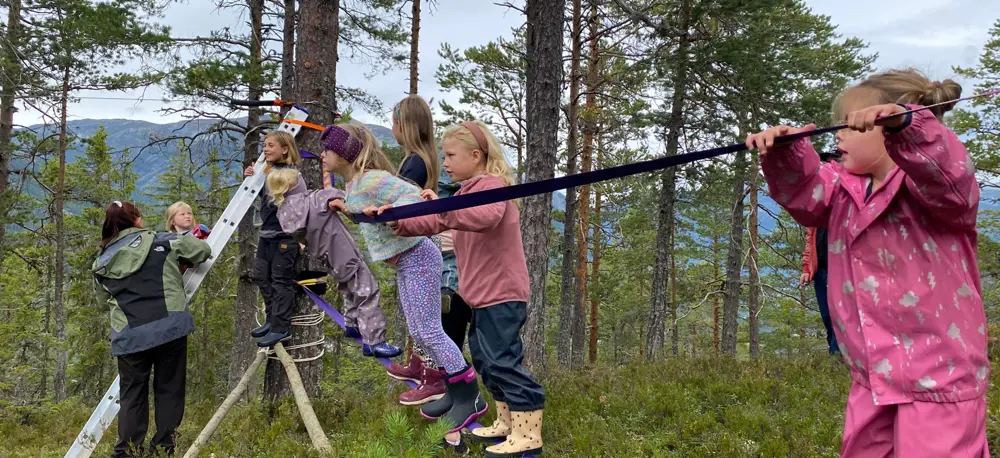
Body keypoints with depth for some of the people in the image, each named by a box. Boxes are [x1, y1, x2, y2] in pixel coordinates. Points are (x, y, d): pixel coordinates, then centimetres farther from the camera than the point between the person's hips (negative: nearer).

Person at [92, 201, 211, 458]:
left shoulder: (102, 263, 11)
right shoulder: (163, 242, 5)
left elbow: (103, 300, 21)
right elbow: (203, 250, 14)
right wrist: (182, 263, 32)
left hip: (130, 336, 2)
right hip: (169, 328, -2)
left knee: (132, 394, 13)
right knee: (169, 389, 10)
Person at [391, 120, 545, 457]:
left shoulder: (492, 185, -15)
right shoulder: (469, 190, 17)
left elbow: (486, 217, -38)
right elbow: (437, 223, 20)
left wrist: (441, 207, -47)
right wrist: (398, 223, 8)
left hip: (501, 294, -11)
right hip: (483, 296, 11)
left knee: (503, 361, -9)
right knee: (486, 359, 17)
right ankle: (508, 423, 28)